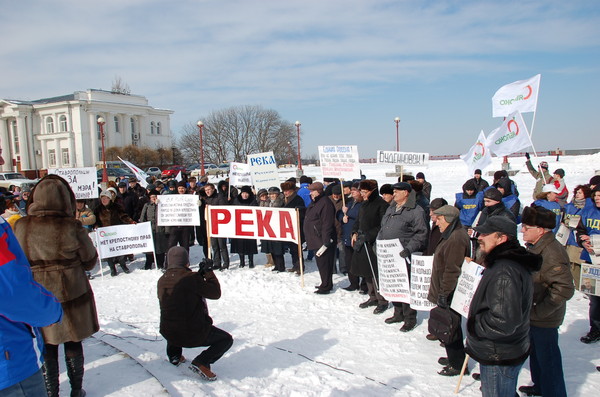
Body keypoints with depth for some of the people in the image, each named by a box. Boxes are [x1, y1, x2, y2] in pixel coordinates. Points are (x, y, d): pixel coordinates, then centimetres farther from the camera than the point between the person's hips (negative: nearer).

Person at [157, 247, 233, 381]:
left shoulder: (162, 281, 1)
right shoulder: (191, 278, -20)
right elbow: (215, 293, -10)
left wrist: (200, 274, 13)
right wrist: (209, 271, -1)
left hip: (168, 334, 7)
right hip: (194, 335, -6)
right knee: (226, 339, 12)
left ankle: (174, 355, 32)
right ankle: (201, 362, -8)